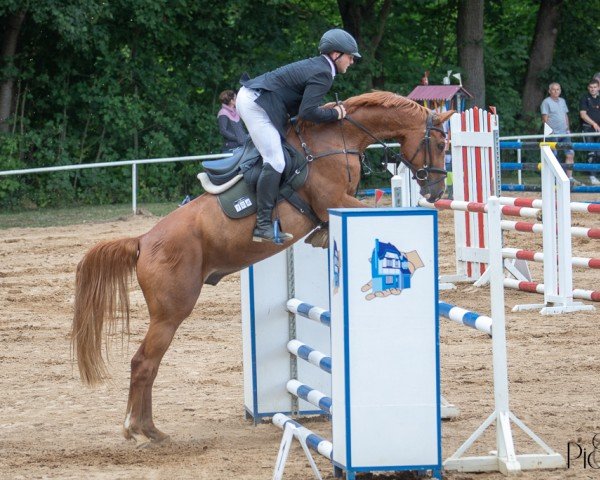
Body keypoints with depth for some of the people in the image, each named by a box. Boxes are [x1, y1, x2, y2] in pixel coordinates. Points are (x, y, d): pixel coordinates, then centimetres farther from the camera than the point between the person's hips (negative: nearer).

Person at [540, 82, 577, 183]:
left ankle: (569, 177, 3)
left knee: (570, 154, 0)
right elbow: (545, 118, -9)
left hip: (564, 133, 6)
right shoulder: (546, 102, -4)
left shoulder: (562, 101, 16)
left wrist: (567, 128, 12)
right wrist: (550, 131, -17)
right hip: (553, 134, -6)